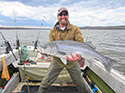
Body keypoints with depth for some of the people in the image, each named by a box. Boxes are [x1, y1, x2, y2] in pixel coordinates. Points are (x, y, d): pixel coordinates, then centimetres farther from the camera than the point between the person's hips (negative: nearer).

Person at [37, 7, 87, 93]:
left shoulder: (75, 29, -12)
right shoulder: (52, 31, -3)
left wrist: (80, 56, -41)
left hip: (72, 61, 0)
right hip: (57, 61, 1)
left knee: (80, 84, 18)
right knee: (45, 83, 2)